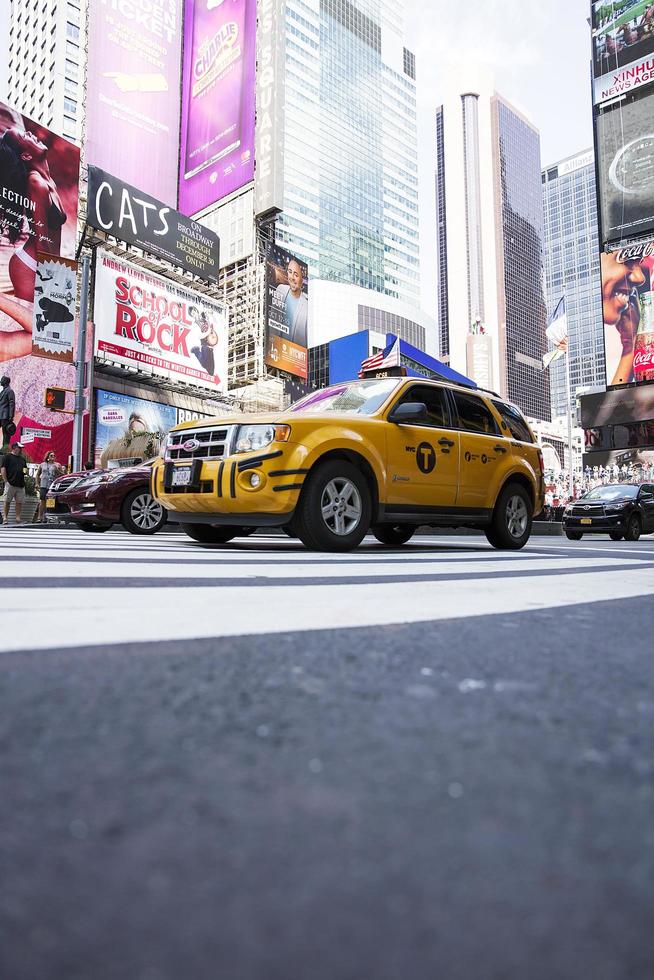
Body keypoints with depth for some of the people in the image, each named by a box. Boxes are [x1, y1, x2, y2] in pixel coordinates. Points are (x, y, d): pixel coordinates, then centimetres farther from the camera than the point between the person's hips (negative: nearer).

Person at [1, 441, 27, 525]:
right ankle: (5, 517, 1)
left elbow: (25, 468, 30)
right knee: (7, 501, -3)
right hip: (10, 483, -6)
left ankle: (18, 518, 5)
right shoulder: (7, 456, 0)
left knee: (19, 502, 3)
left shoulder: (22, 458, 20)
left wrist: (25, 471, 5)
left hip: (21, 484, 6)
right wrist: (6, 481, -10)